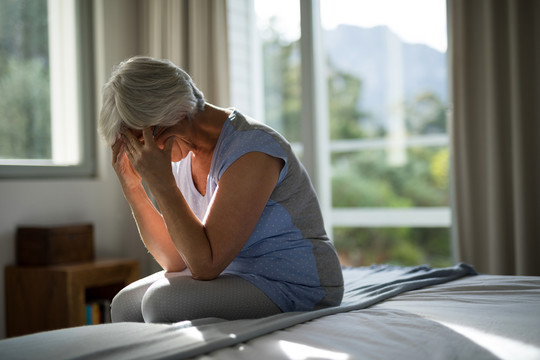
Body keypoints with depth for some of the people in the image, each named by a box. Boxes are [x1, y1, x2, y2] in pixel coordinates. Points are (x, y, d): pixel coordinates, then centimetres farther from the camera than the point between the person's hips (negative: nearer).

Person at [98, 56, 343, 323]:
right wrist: (132, 187, -7)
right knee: (124, 305, 2)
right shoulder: (182, 152, 3)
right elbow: (176, 260, 1)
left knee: (163, 302, -24)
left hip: (296, 288, -8)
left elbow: (206, 264, -26)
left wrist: (160, 183, -28)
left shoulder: (250, 150, -23)